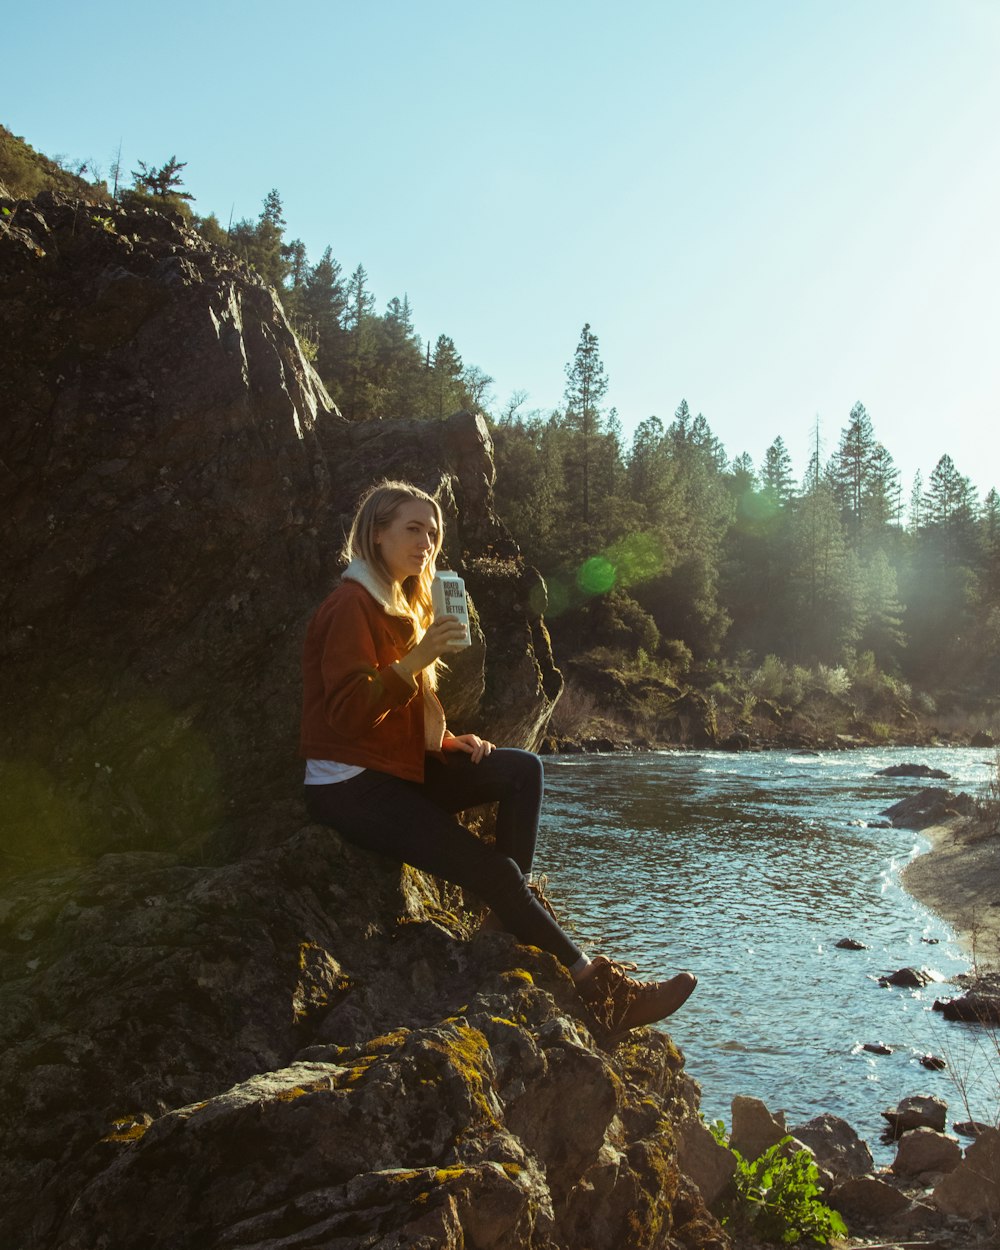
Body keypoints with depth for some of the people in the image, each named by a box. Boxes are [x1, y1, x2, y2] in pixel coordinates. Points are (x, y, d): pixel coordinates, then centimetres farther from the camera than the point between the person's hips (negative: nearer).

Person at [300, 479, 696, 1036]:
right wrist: (416, 660, -29)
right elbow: (348, 712, -23)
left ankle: (514, 910, -13)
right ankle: (596, 987, -12)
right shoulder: (352, 606, -13)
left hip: (400, 769, 9)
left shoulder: (400, 606, 16)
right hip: (350, 786, -9)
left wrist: (449, 741, 2)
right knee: (490, 866, -18)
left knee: (522, 770, -7)